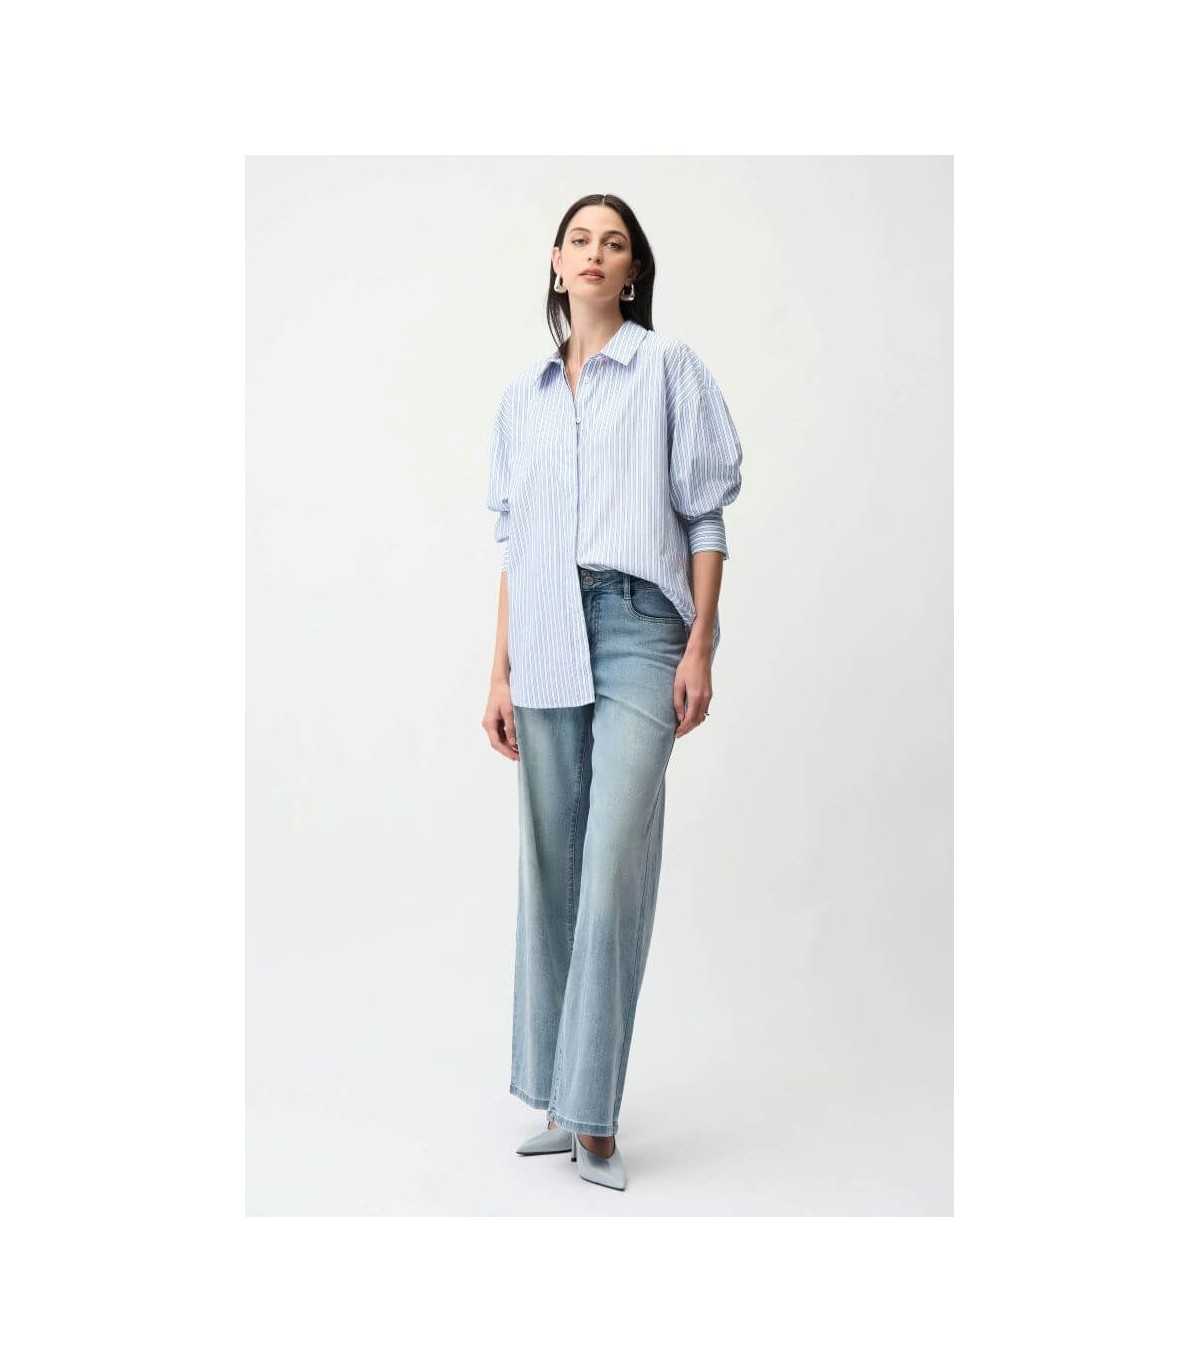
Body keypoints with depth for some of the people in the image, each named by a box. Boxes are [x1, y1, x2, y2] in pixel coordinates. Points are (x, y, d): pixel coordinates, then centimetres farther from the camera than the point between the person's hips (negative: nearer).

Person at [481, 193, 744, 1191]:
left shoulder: (668, 367, 7)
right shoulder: (523, 396, 18)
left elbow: (705, 513, 2)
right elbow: (514, 541, 15)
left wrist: (702, 645, -6)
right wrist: (500, 672, 10)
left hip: (639, 629, -4)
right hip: (546, 642, 4)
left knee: (615, 869, -11)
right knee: (550, 871, 5)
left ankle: (595, 1120, -2)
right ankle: (561, 1103, 16)